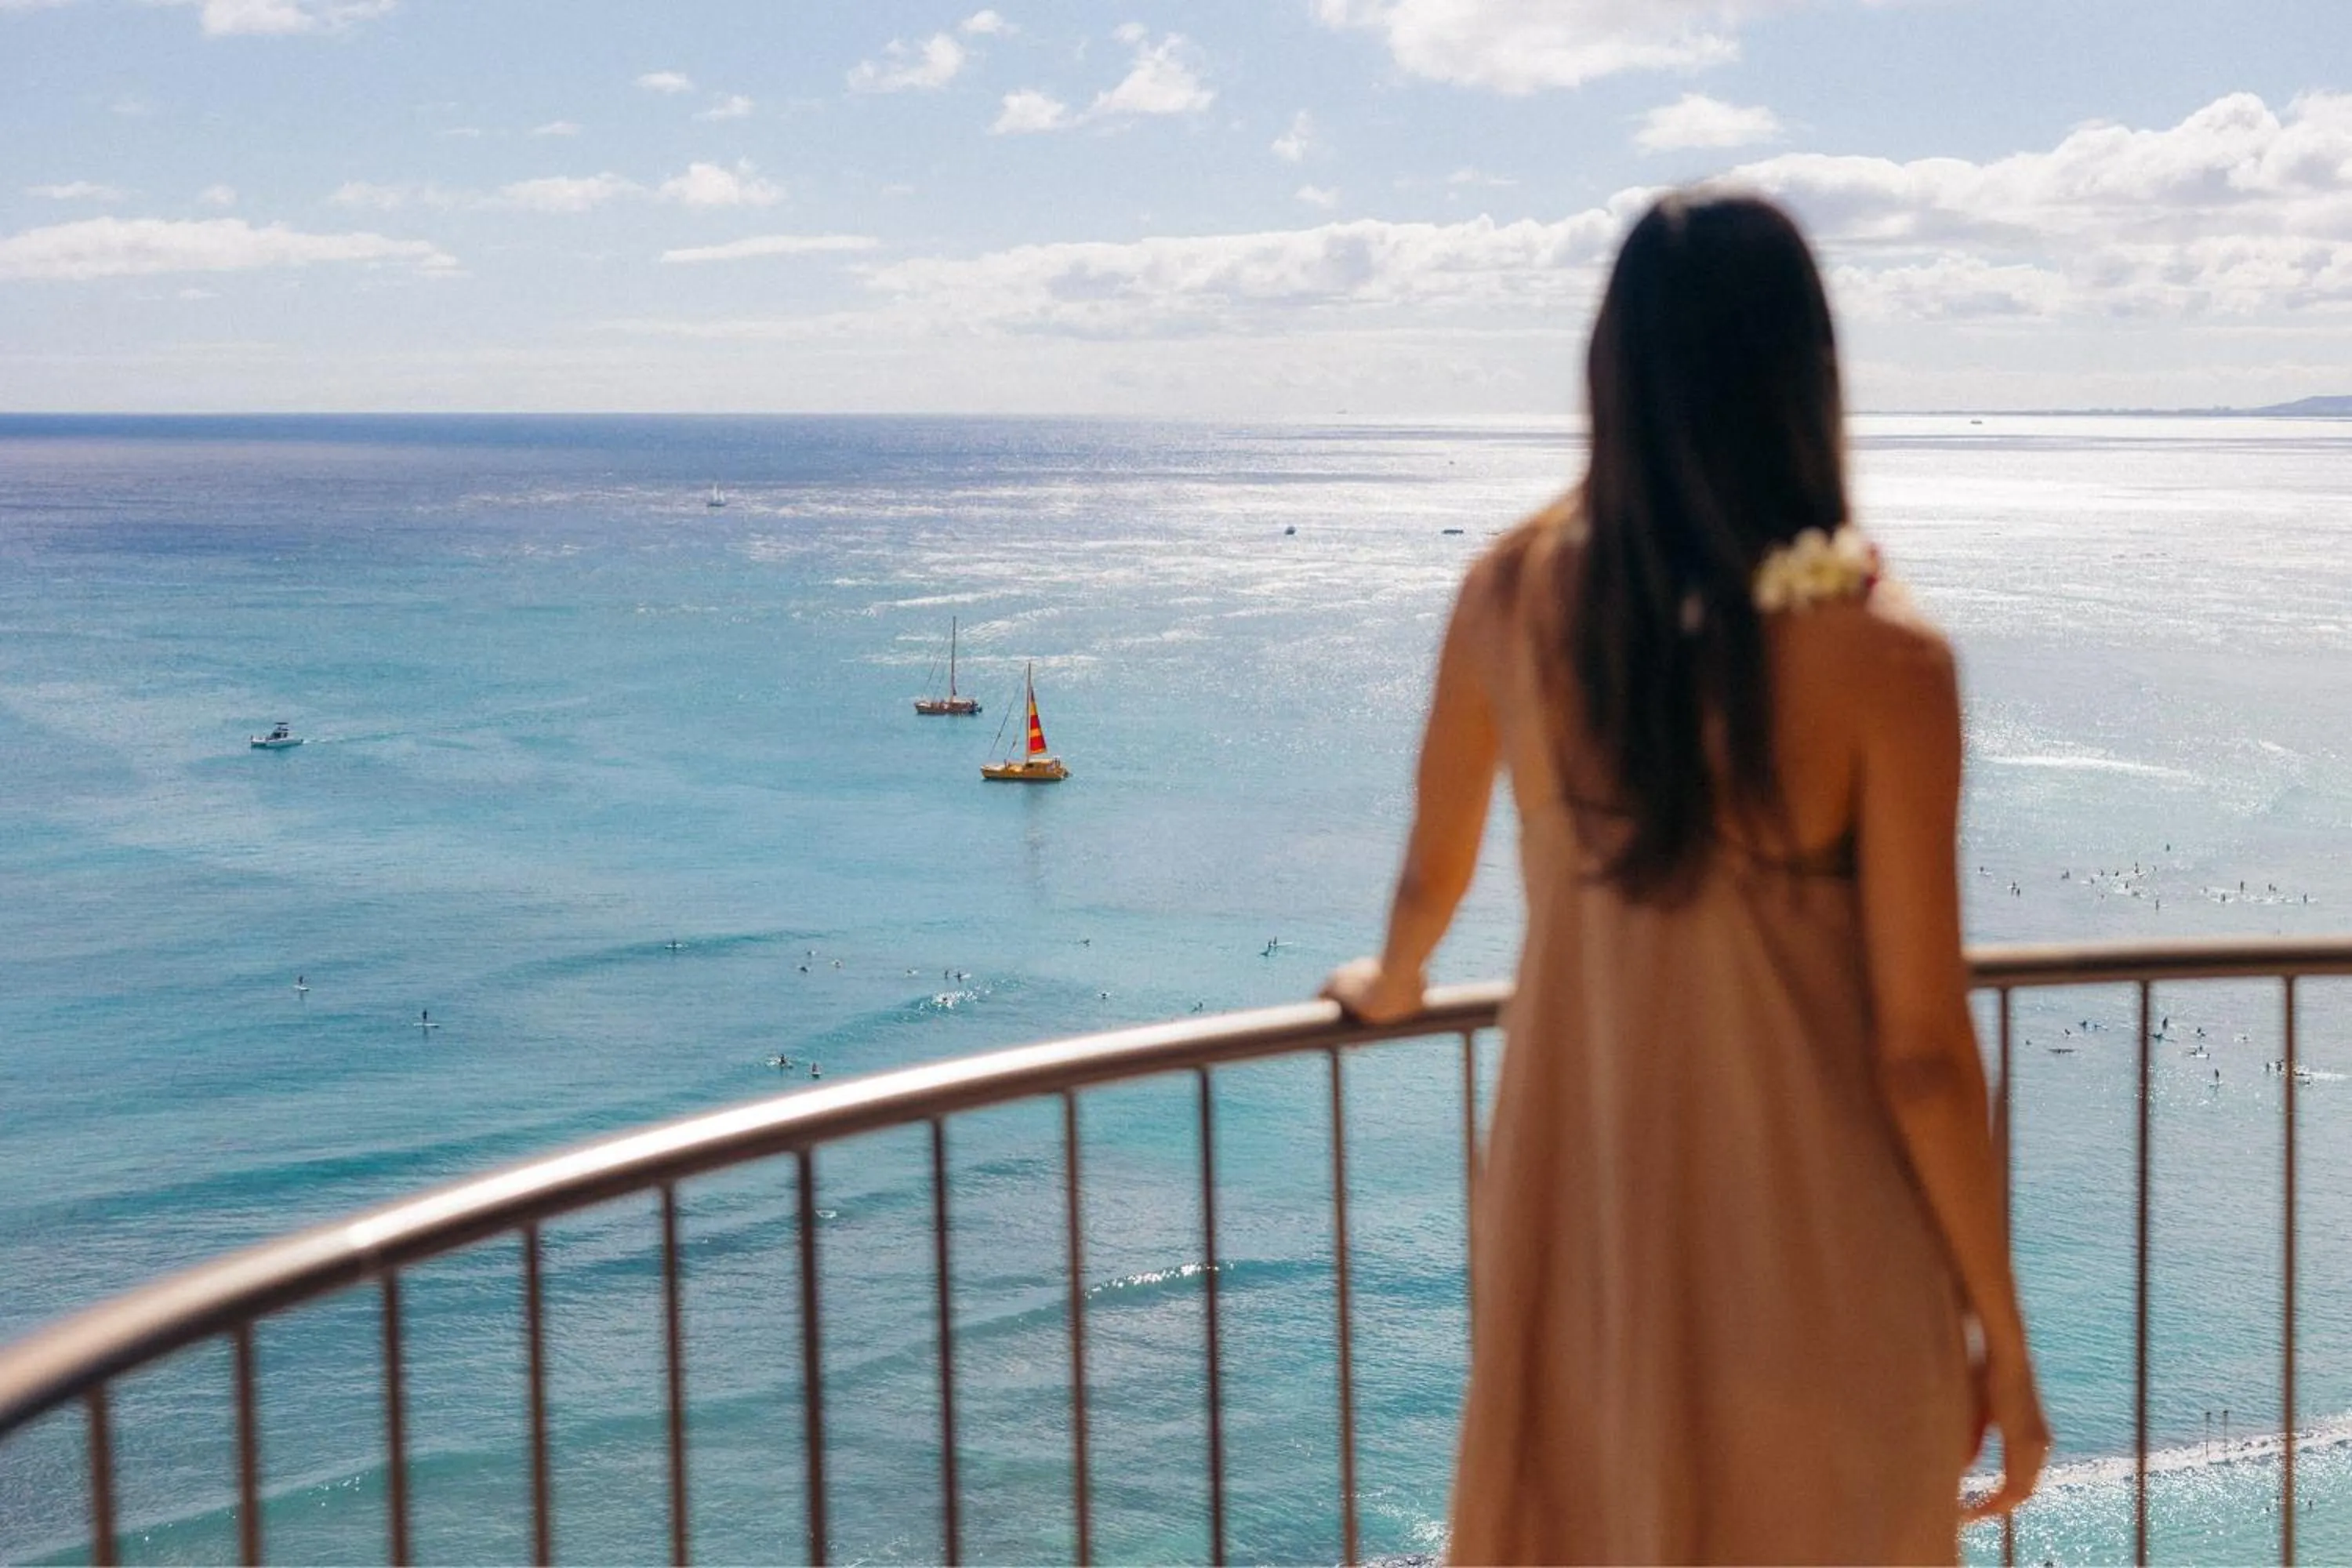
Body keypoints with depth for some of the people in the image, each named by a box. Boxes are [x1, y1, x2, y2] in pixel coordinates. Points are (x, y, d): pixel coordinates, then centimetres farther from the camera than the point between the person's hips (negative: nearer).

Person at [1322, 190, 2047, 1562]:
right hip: (1809, 1275, -3)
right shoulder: (1881, 656, -19)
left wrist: (1391, 984, 33)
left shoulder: (1515, 592, -7)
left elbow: (1433, 870, 9)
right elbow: (1920, 1053, -15)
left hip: (1577, 1247, 4)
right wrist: (2003, 1343, -3)